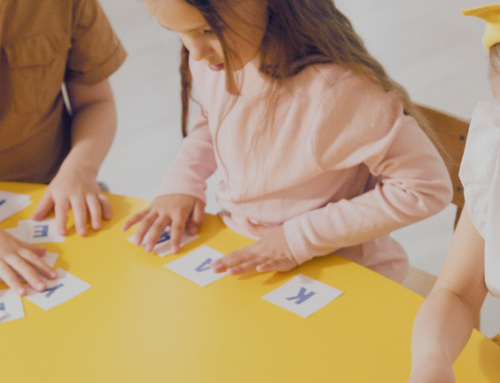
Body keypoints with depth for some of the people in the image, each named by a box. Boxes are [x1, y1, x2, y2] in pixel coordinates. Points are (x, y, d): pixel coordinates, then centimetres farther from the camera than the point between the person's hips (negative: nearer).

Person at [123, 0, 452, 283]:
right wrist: (183, 182, -6)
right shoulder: (212, 58, -10)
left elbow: (427, 187, -26)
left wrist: (301, 239, -25)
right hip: (238, 254, 5)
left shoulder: (335, 90, -34)